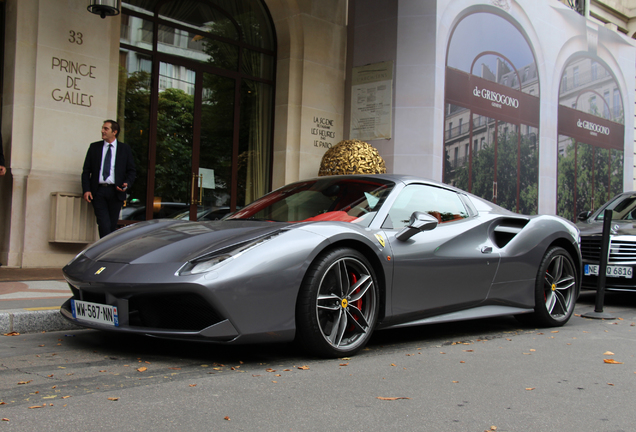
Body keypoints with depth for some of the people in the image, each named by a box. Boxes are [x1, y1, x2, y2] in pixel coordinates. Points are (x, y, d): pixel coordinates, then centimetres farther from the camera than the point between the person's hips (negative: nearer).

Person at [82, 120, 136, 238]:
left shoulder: (125, 149, 8)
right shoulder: (94, 147, 11)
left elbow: (131, 171, 10)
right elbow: (86, 170, 10)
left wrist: (127, 184, -10)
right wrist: (86, 190, -2)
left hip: (116, 192, 0)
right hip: (98, 191, 0)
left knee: (113, 225, 4)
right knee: (104, 225, -11)